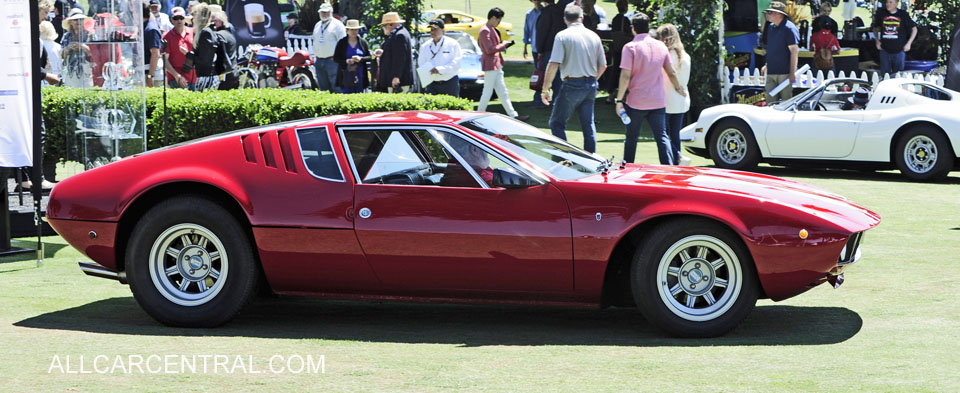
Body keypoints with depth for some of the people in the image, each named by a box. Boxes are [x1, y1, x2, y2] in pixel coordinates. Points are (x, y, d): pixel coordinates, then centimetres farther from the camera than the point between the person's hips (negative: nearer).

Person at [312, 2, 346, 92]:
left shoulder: (337, 24, -3)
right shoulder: (317, 25, 18)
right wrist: (315, 59, 18)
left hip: (332, 60, -7)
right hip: (319, 61, 7)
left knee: (335, 87, -12)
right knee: (323, 88, 8)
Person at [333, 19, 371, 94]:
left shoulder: (363, 43, 7)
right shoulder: (341, 43, 4)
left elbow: (370, 57, 6)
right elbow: (335, 58, 3)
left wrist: (361, 59, -13)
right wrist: (346, 61, -14)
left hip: (360, 75, 2)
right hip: (346, 76, -2)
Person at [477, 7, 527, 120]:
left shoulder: (491, 29, 16)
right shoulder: (485, 31, -17)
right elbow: (489, 49, -23)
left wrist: (503, 46, 7)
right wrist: (503, 45, -12)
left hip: (496, 65, 10)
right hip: (490, 65, -10)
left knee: (503, 92, 10)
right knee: (487, 92, -4)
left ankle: (513, 115, 12)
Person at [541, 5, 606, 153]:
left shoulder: (562, 36, -8)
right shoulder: (594, 36, 8)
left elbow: (553, 65, -15)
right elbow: (603, 66, 13)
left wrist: (545, 88, -9)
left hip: (572, 84, -5)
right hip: (591, 85, 5)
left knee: (557, 123, 5)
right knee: (588, 124, 13)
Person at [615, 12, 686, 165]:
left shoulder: (630, 47, -9)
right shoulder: (661, 46, 6)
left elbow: (625, 76, -14)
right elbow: (671, 72, 14)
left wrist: (619, 100, -10)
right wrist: (678, 88, 32)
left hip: (636, 101, -3)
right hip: (658, 101, 3)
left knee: (631, 137, 11)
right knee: (662, 137, 0)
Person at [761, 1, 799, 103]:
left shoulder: (789, 28, -12)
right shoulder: (771, 27, 13)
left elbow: (794, 51, -15)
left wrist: (792, 73, -19)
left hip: (785, 72, -8)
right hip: (771, 72, 8)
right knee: (770, 101, 5)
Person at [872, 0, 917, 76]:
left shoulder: (903, 14, -3)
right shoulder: (881, 13, 0)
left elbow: (914, 29, 6)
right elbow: (875, 28, 16)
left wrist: (908, 43, -3)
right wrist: (877, 41, 2)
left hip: (899, 50, -1)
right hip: (885, 50, 1)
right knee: (884, 74, 5)